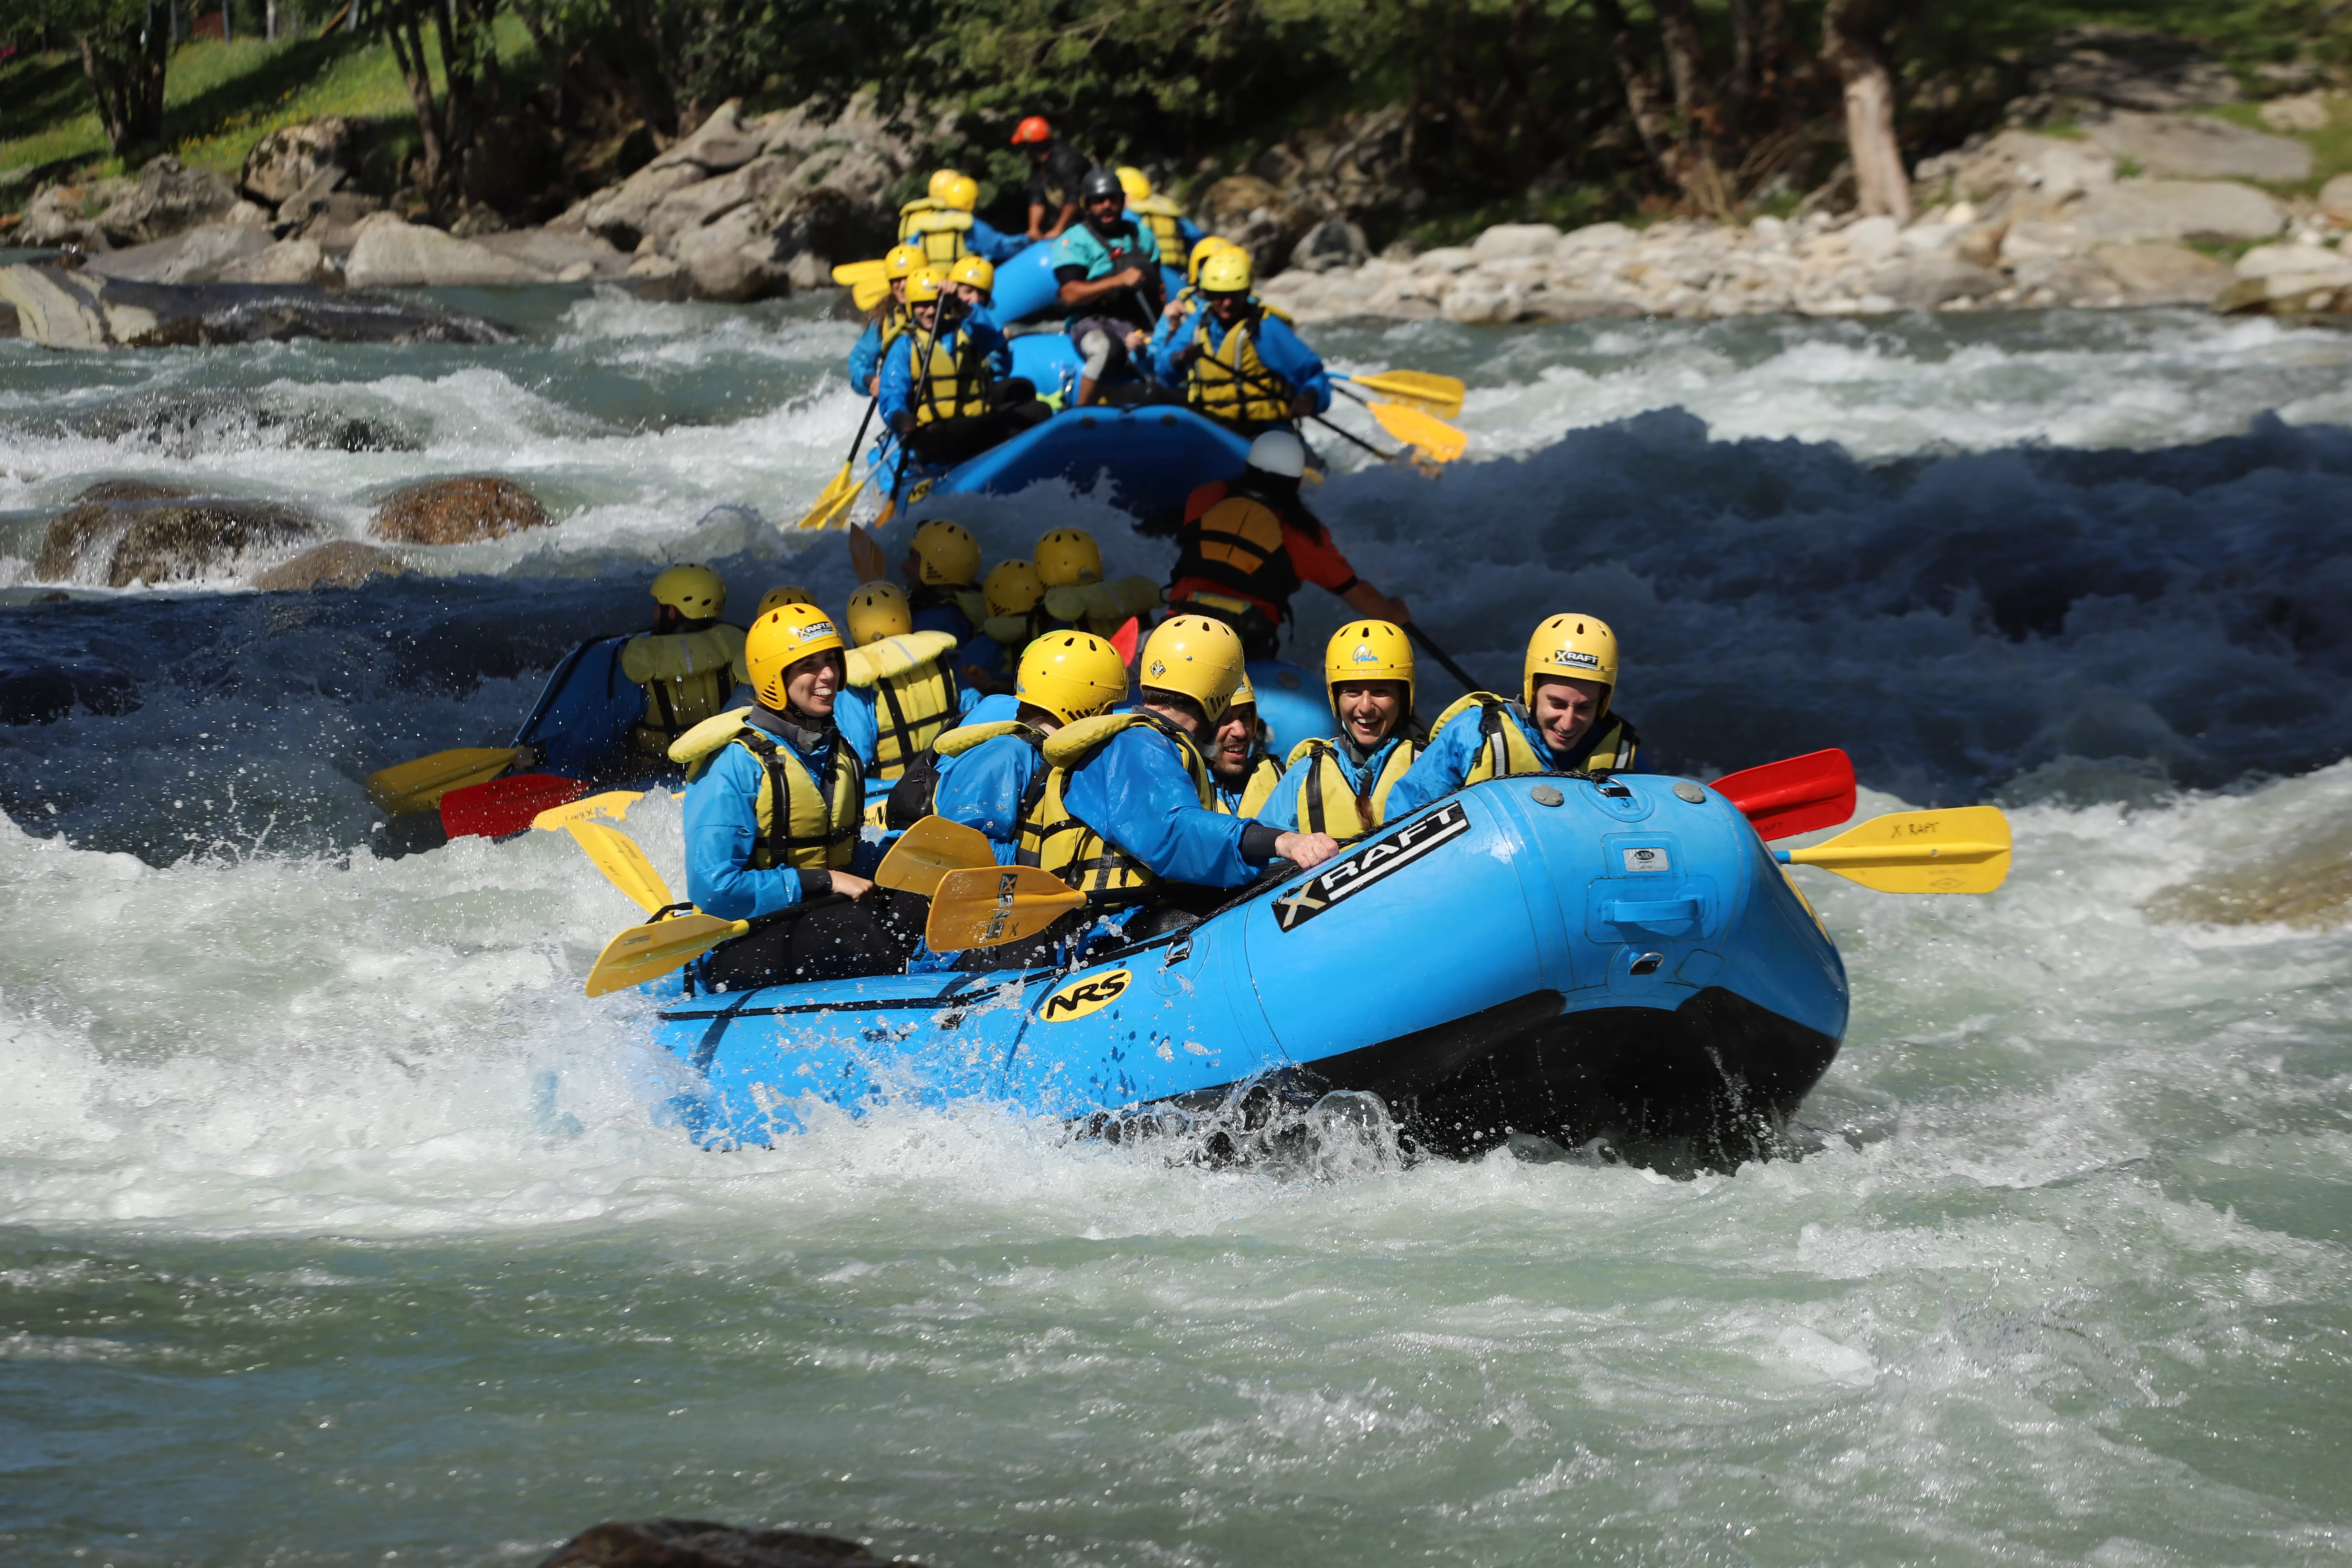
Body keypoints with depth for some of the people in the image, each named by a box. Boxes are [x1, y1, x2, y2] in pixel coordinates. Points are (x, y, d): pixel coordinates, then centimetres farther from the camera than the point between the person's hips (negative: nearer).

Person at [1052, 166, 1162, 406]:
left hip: (1138, 324, 5)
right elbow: (1071, 295, -12)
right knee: (1107, 349, -40)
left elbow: (1156, 285, 20)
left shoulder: (1141, 236, 18)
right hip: (1093, 323, -5)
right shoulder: (1074, 241, 1)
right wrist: (1119, 281, -22)